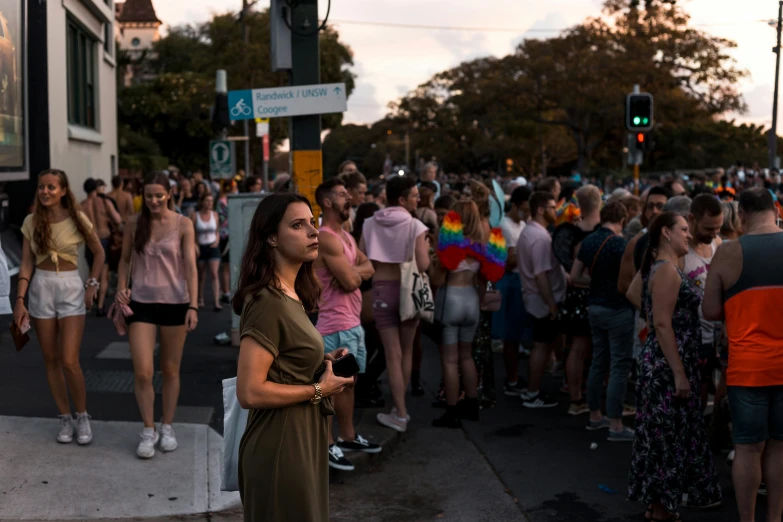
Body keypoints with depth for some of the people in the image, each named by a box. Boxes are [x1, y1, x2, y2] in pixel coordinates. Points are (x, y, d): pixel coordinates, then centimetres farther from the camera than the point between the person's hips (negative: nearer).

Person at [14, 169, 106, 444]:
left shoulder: (77, 218, -6)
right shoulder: (31, 222, 0)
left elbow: (98, 252, 7)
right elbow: (26, 264, 0)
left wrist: (92, 285, 0)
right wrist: (19, 299, -8)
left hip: (71, 289, -3)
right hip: (41, 289, 3)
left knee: (69, 361, -8)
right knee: (51, 360, 8)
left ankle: (82, 417, 12)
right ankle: (65, 418, 20)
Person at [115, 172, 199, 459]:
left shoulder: (183, 225, -4)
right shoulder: (134, 224, 2)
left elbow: (190, 267, -9)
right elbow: (125, 259, 14)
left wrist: (193, 306, -16)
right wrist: (121, 289, -1)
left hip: (175, 302, -1)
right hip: (141, 303, 1)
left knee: (170, 370, 10)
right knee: (142, 372, -5)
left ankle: (167, 427, 26)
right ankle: (148, 430, 12)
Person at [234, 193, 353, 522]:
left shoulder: (292, 296, 8)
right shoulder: (267, 302, -21)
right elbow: (250, 392, -25)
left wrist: (322, 363, 3)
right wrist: (319, 389, -17)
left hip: (303, 437, 9)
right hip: (280, 443, -9)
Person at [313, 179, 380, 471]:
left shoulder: (344, 235, 15)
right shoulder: (327, 239, -18)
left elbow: (369, 269, 9)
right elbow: (350, 281, -23)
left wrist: (352, 272, -12)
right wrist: (356, 272, -1)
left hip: (353, 322, 10)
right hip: (336, 324, -10)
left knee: (348, 381, 17)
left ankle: (348, 437, 27)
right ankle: (325, 444, 4)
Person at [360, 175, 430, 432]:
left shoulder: (370, 225, 0)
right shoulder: (415, 226, -9)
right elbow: (423, 265, -14)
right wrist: (426, 247, 6)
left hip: (381, 289, 1)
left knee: (393, 354, 4)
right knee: (406, 352, 16)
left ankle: (400, 414, 4)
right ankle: (399, 405, 24)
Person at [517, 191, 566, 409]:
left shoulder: (528, 231, 12)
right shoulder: (540, 237, -21)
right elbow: (541, 275, -26)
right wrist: (552, 304, -22)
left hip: (536, 298, 10)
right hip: (544, 300, -10)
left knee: (540, 345, 17)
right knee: (543, 346, -2)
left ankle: (531, 390, 24)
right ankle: (532, 395, 5)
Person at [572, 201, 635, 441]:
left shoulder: (588, 241, 5)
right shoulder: (619, 243, -16)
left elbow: (574, 276, 11)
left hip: (595, 307, 7)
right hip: (618, 310, -7)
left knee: (598, 362, 17)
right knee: (620, 367, -2)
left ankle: (595, 415, 26)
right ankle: (616, 425, 0)